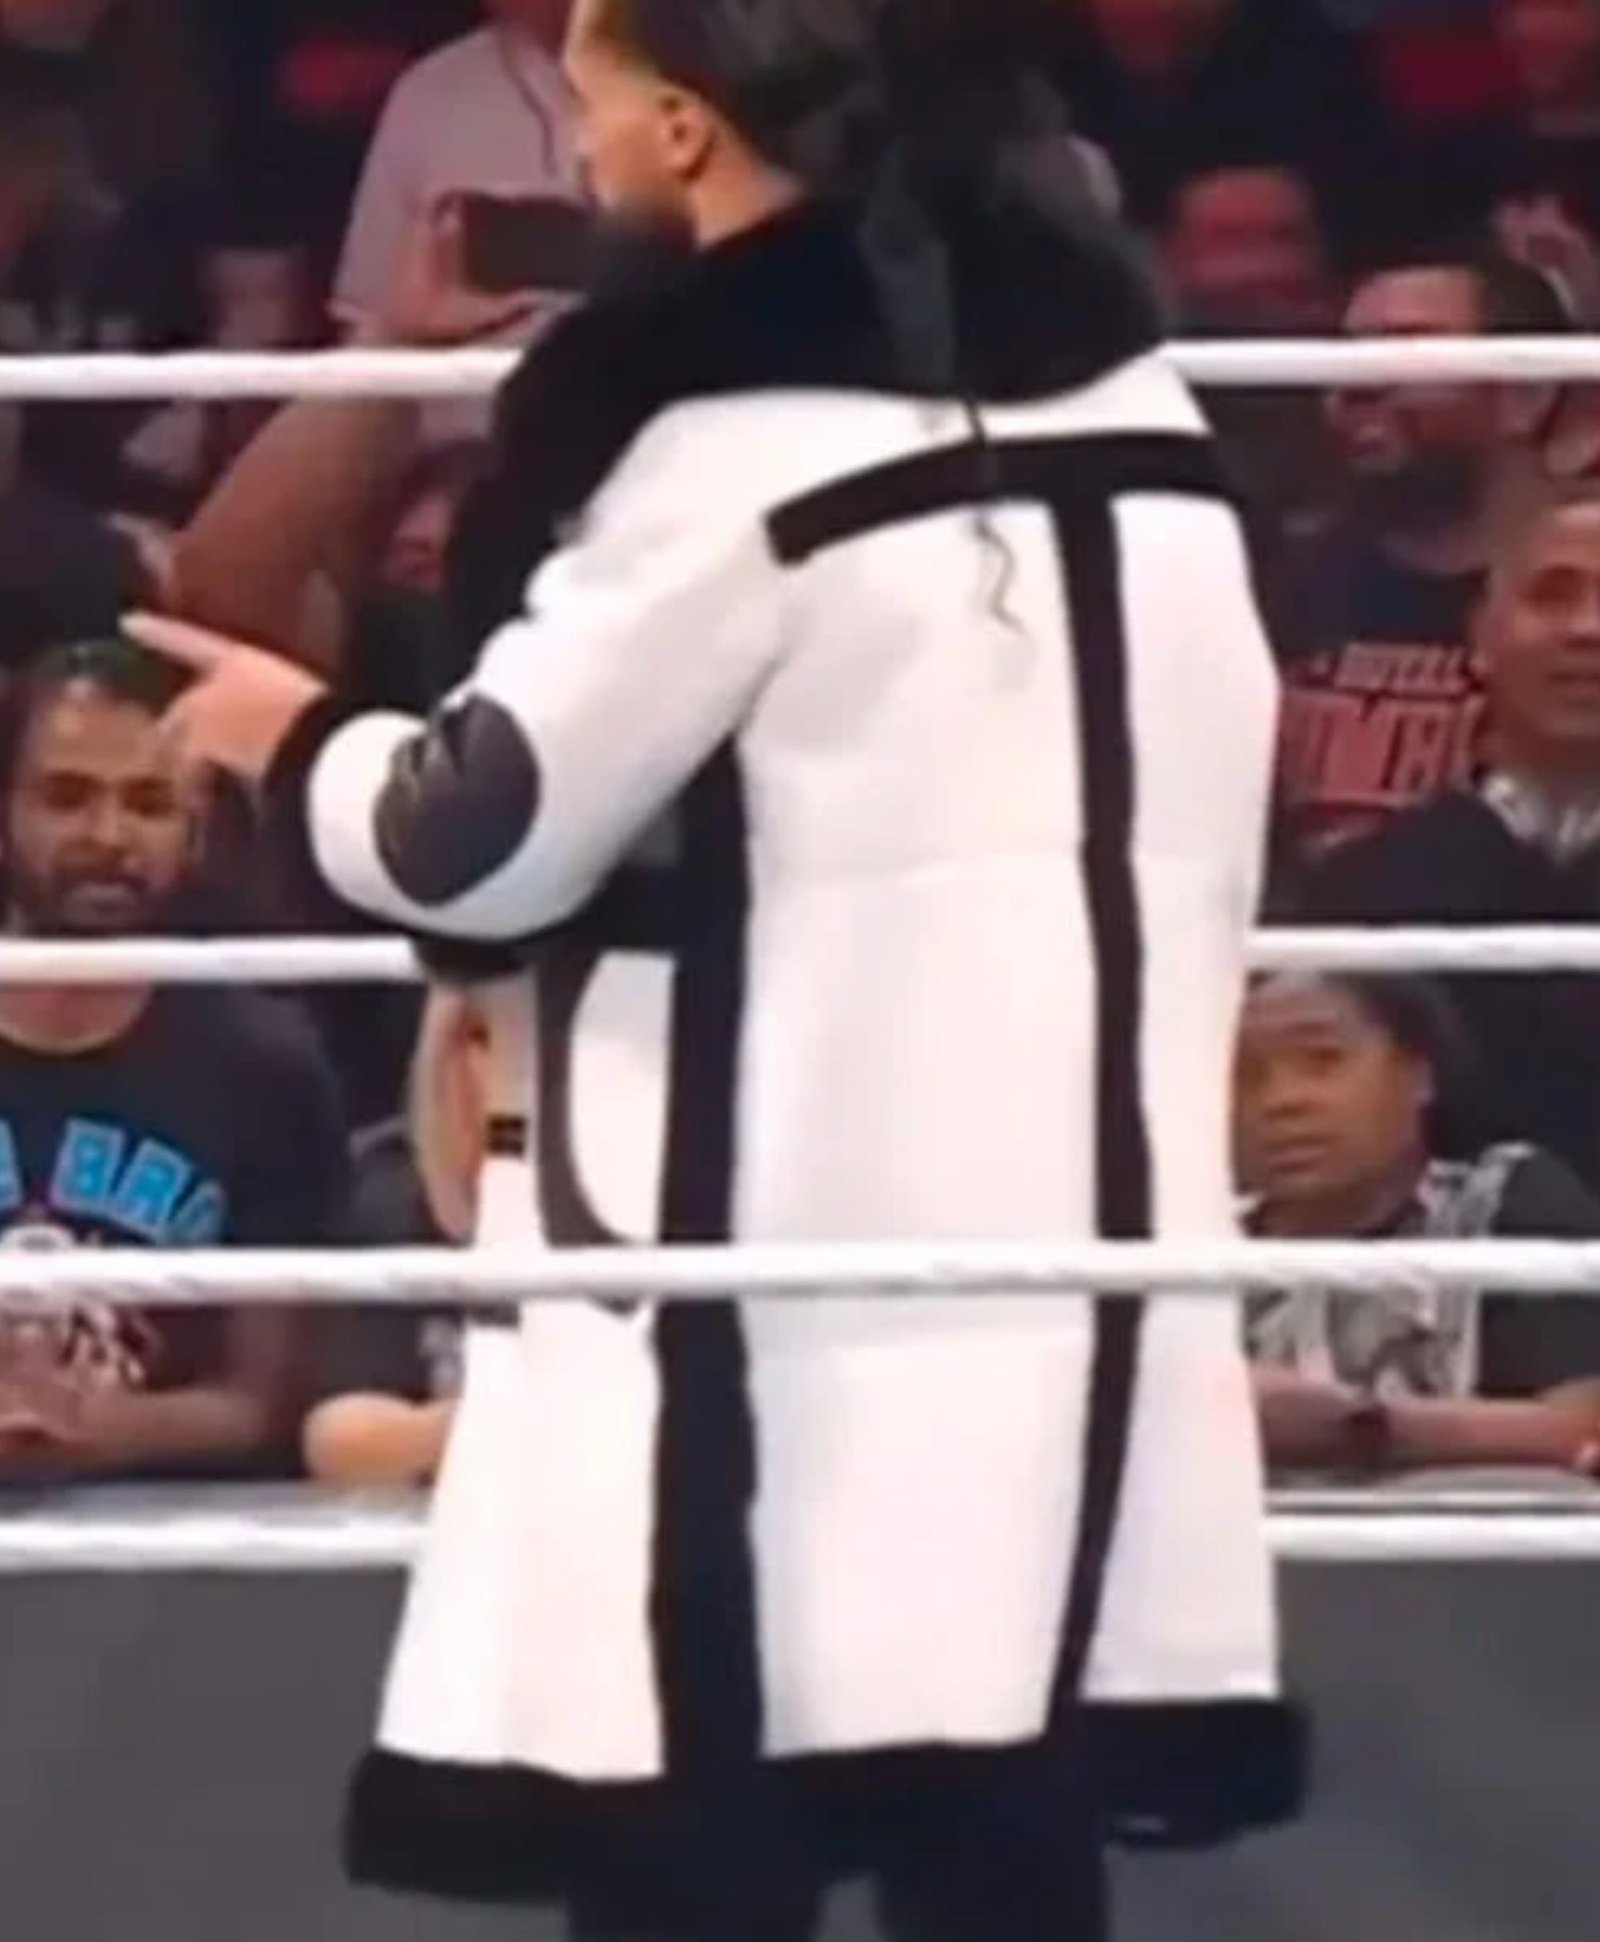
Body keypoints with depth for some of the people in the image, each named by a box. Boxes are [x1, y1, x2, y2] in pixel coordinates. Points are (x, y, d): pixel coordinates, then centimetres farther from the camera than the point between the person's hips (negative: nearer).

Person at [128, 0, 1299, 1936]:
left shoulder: (741, 427, -12)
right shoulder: (1111, 383, 10)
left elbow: (488, 828, -8)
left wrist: (300, 744, 10)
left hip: (788, 1286, -7)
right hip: (1054, 1248, 7)